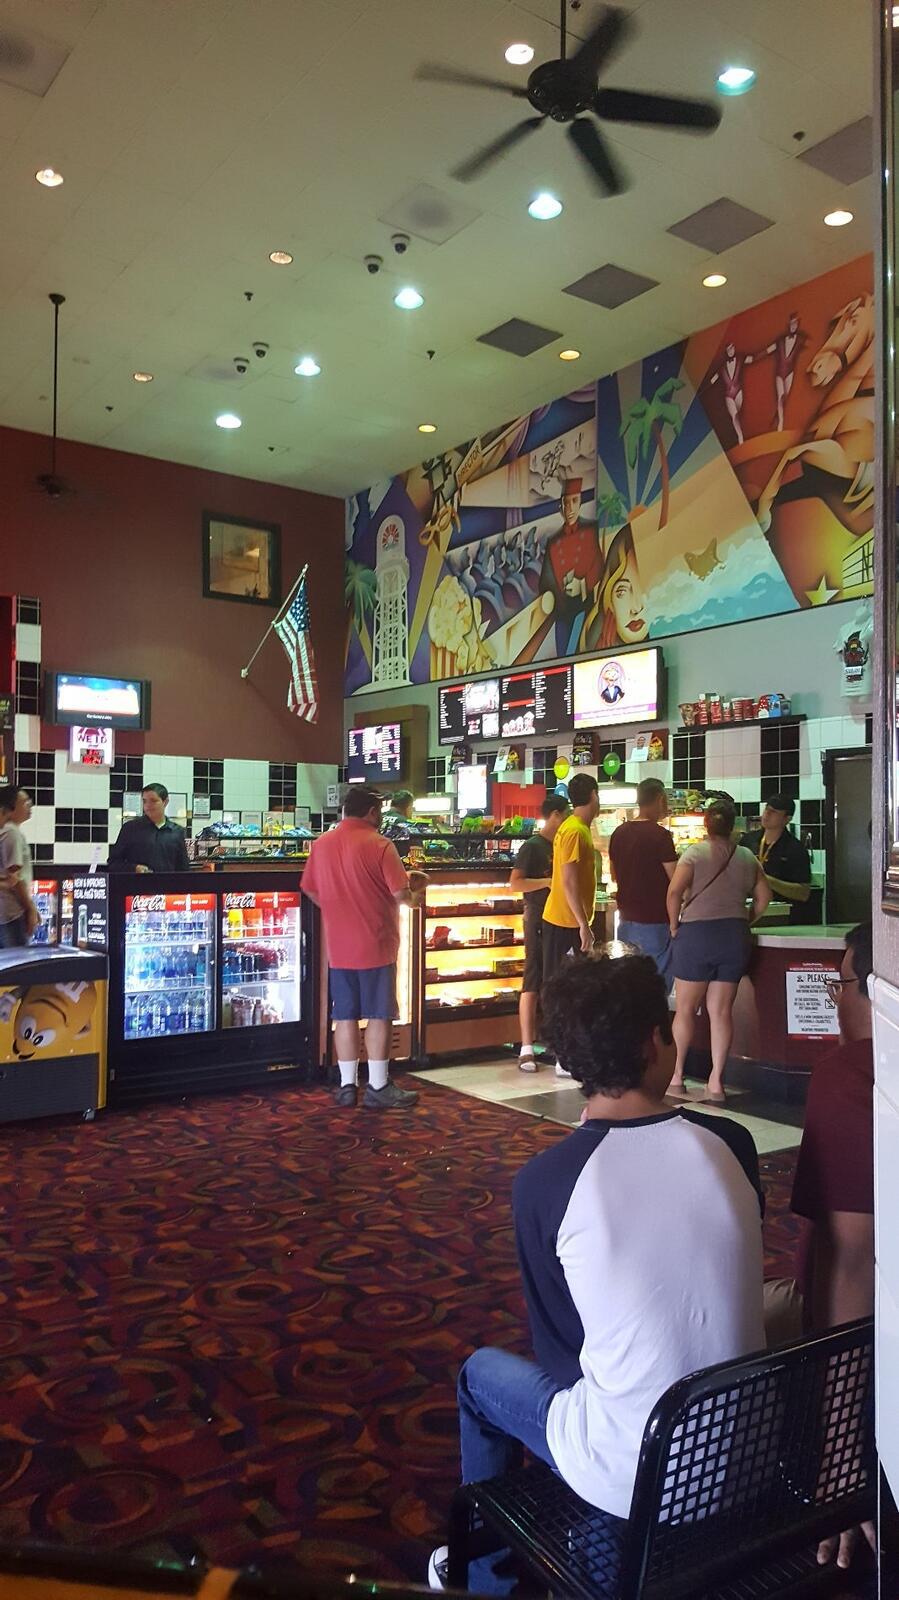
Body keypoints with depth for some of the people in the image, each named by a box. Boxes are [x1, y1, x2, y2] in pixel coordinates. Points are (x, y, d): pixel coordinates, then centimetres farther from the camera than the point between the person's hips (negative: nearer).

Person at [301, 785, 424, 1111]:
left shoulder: (321, 844, 5)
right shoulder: (379, 845, -13)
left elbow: (309, 890, 14)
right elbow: (401, 894, -17)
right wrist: (410, 888, 5)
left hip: (338, 946, 5)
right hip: (375, 945, -5)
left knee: (345, 1016, 11)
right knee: (378, 1016, 3)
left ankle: (347, 1086, 16)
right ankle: (378, 1087, 8)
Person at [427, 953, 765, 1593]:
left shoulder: (543, 1180, -19)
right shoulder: (732, 1144, -10)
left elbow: (557, 1344, -5)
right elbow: (715, 1285, 6)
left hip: (633, 1485, -3)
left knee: (482, 1372, 21)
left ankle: (487, 1574, 39)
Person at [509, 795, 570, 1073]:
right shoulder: (533, 846, -9)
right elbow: (515, 884, -17)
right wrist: (549, 882, -22)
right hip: (539, 920, -8)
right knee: (532, 984, -5)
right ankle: (527, 1049, -3)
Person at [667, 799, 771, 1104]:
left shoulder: (695, 853, -5)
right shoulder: (747, 857, 8)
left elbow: (674, 891, -16)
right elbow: (764, 896, 10)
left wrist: (674, 925, -4)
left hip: (697, 933, -3)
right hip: (735, 936, 4)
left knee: (685, 1008, 7)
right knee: (721, 1010, 6)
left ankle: (677, 1077, 13)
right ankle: (716, 1083, 6)